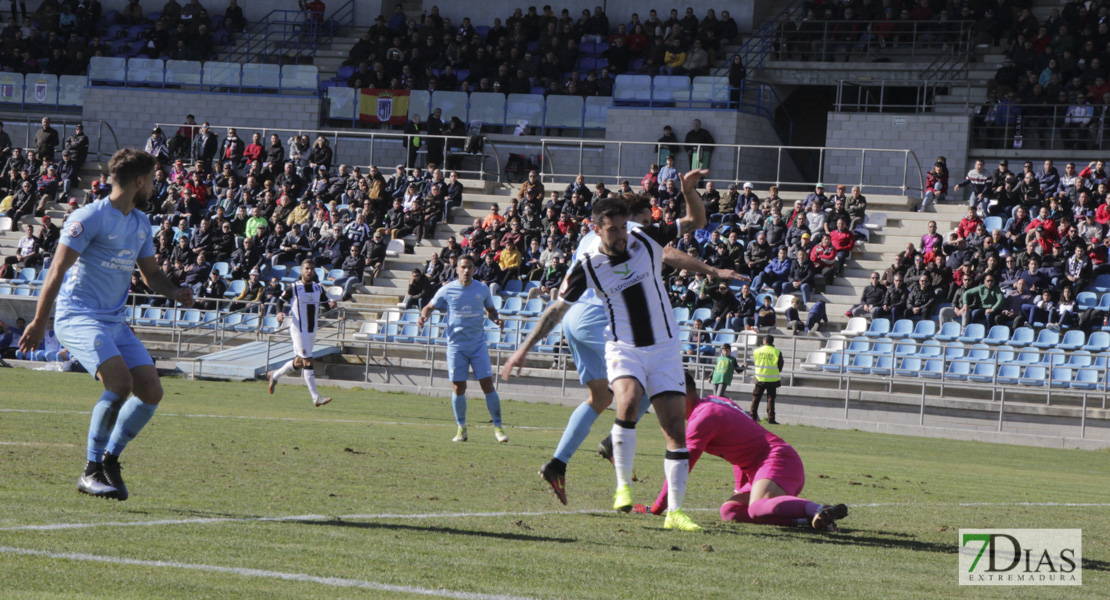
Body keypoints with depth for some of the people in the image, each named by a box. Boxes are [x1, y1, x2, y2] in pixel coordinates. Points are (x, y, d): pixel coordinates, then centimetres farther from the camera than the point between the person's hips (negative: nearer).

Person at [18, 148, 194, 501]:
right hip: (79, 317, -8)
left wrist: (174, 292, 2)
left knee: (152, 392, -4)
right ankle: (91, 472, -16)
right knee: (120, 382, -26)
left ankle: (109, 459, 12)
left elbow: (150, 273, 24)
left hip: (115, 322, 8)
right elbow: (58, 270, -12)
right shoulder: (90, 218, -11)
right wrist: (39, 322, -15)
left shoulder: (141, 223, 15)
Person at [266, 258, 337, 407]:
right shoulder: (293, 288, -5)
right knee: (308, 362, -12)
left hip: (312, 331, 6)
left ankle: (274, 375, 39)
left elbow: (325, 304, 16)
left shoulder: (319, 289, 9)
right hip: (298, 330, -6)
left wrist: (331, 305, -8)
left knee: (299, 362, 15)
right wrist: (280, 313, -20)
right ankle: (315, 397, -13)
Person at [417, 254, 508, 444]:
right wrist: (423, 316, -12)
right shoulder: (447, 291, -2)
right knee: (458, 388, -1)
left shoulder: (482, 289, 2)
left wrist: (496, 319, -3)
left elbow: (490, 309, 18)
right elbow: (430, 307, 9)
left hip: (478, 344, 1)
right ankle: (461, 428, 15)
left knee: (488, 384, -6)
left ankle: (498, 428, 3)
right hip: (456, 345, -1)